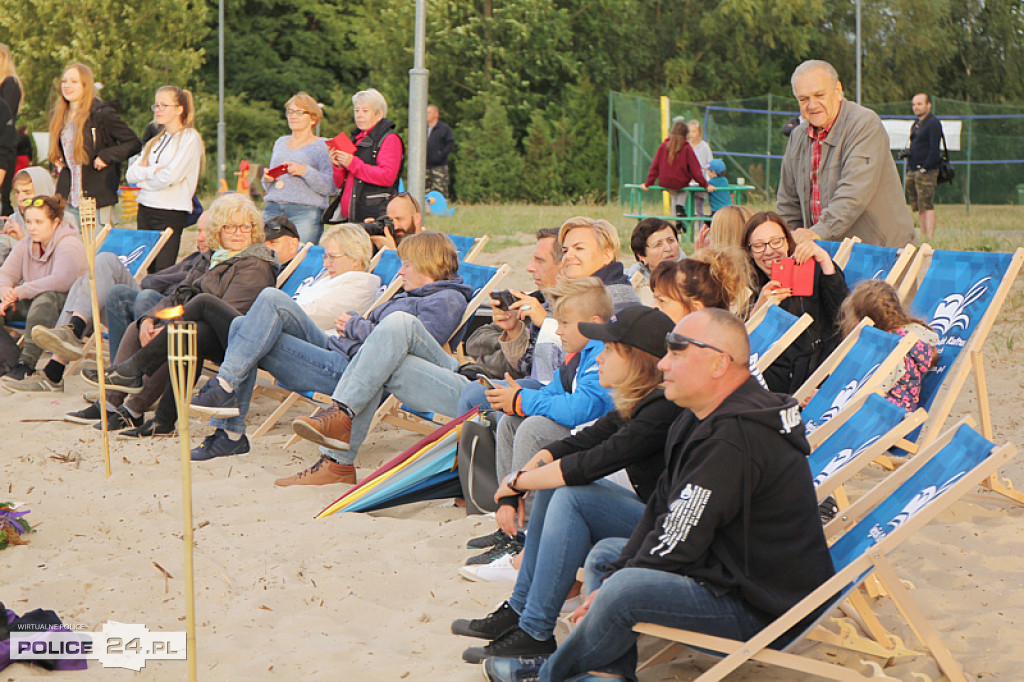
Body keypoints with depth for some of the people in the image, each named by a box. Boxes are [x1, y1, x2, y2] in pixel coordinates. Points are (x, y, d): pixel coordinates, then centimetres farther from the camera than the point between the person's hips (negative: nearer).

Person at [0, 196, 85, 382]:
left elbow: (61, 281, -30)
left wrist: (19, 292, -31)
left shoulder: (70, 246, -14)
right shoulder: (25, 246, 10)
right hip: (30, 303, 7)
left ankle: (27, 361, -39)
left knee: (45, 299, -40)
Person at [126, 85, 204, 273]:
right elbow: (131, 174, 9)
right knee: (149, 271, 6)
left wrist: (144, 174, 1)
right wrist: (153, 170, -7)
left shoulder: (190, 138, -4)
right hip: (145, 210, 7)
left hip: (171, 213, -7)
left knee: (163, 274, -12)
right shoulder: (155, 141, 18)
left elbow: (169, 177, -15)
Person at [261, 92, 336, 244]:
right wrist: (267, 179, 4)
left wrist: (305, 171, -17)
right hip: (272, 209, 5)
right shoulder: (280, 143, 22)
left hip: (305, 213, -5)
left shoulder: (322, 146, 4)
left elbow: (330, 187, -7)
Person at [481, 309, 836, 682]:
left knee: (624, 590, -27)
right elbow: (662, 507, 12)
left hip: (762, 605, -11)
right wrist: (617, 572, 3)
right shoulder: (703, 418, 8)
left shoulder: (734, 438, -27)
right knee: (605, 554, 17)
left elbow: (679, 543, -24)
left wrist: (613, 586, -11)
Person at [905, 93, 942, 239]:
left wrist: (925, 168, -18)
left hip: (926, 171, -9)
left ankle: (930, 239, -17)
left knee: (927, 206, -13)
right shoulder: (915, 125, 20)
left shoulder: (933, 123, -7)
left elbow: (934, 149, -14)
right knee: (919, 208, 9)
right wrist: (909, 168, 14)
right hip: (912, 172, 9)